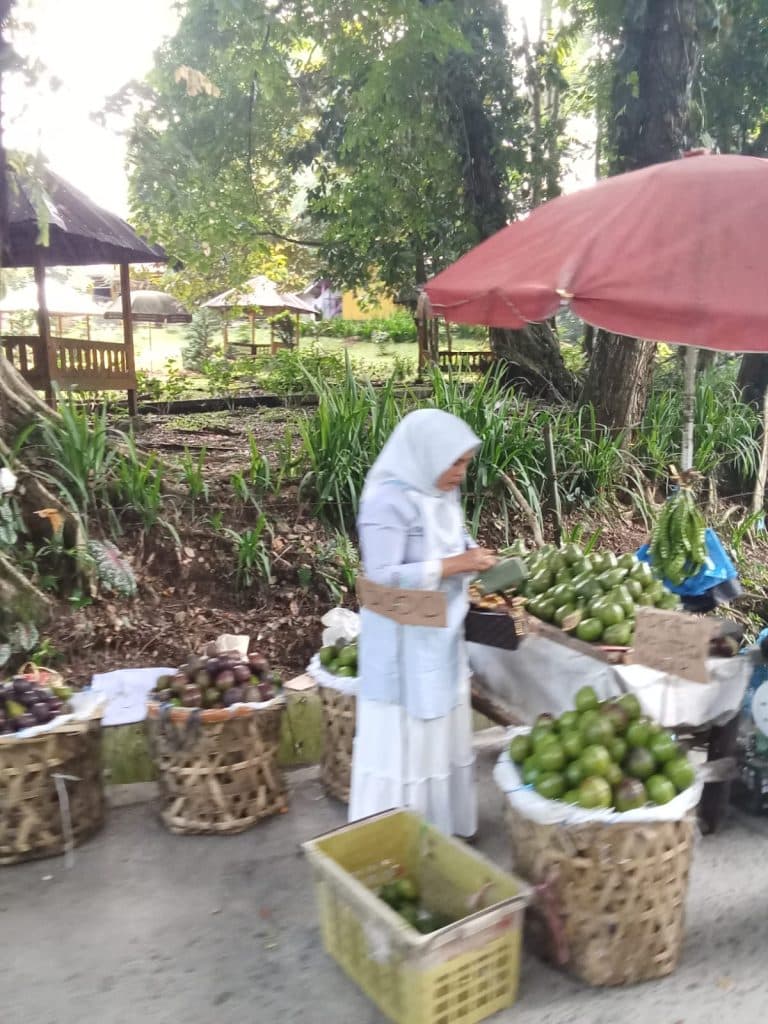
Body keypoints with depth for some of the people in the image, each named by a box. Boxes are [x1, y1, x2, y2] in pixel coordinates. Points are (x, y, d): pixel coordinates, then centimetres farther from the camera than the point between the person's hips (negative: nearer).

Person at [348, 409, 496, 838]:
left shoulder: (444, 494, 5)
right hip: (404, 647, -9)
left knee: (442, 733, 20)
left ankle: (443, 828, 38)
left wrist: (473, 556, -3)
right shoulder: (389, 500, -21)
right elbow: (383, 577, -27)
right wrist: (455, 565, -25)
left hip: (442, 638, 9)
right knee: (401, 742, 4)